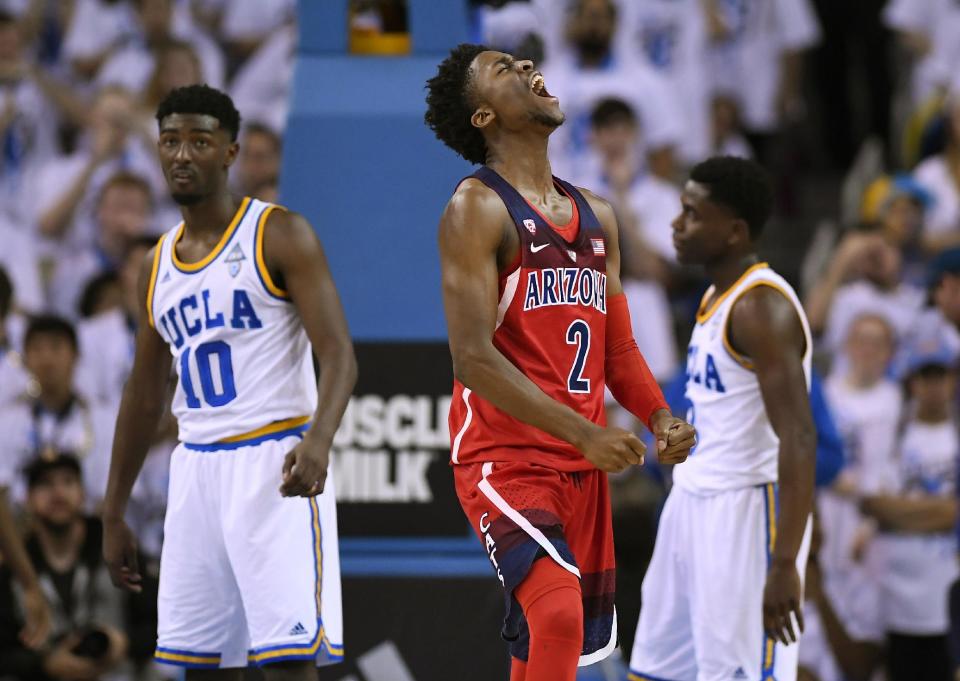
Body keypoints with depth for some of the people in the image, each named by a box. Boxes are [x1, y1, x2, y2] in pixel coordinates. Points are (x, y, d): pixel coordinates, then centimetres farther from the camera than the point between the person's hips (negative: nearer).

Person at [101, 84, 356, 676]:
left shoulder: (281, 235, -4)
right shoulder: (158, 266, 15)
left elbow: (339, 355, -12)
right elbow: (145, 397, 22)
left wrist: (319, 439, -31)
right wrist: (114, 514, 20)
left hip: (276, 462, -6)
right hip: (197, 467, 6)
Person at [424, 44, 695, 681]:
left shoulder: (596, 216, 15)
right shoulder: (478, 208, -9)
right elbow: (473, 358, -17)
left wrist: (660, 417, 0)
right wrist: (584, 433, -23)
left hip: (582, 466, 8)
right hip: (506, 457, -8)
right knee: (558, 617, -26)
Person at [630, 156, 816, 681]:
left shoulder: (762, 307, -18)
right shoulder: (717, 296, 13)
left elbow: (798, 440, -25)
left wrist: (784, 564, -29)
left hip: (745, 513, -10)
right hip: (693, 501, 10)